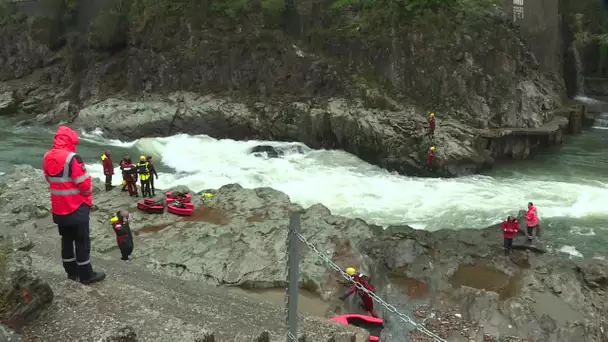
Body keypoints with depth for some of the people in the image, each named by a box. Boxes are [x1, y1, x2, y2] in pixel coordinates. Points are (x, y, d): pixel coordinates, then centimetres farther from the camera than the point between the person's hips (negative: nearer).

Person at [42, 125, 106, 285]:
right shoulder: (72, 158, -23)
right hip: (77, 208, -7)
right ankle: (86, 275, 12)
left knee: (66, 240, 18)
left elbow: (50, 179, 14)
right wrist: (88, 197, 0)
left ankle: (72, 272, 29)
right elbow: (85, 184, -20)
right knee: (82, 242, 4)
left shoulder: (47, 158, 3)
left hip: (58, 208, 8)